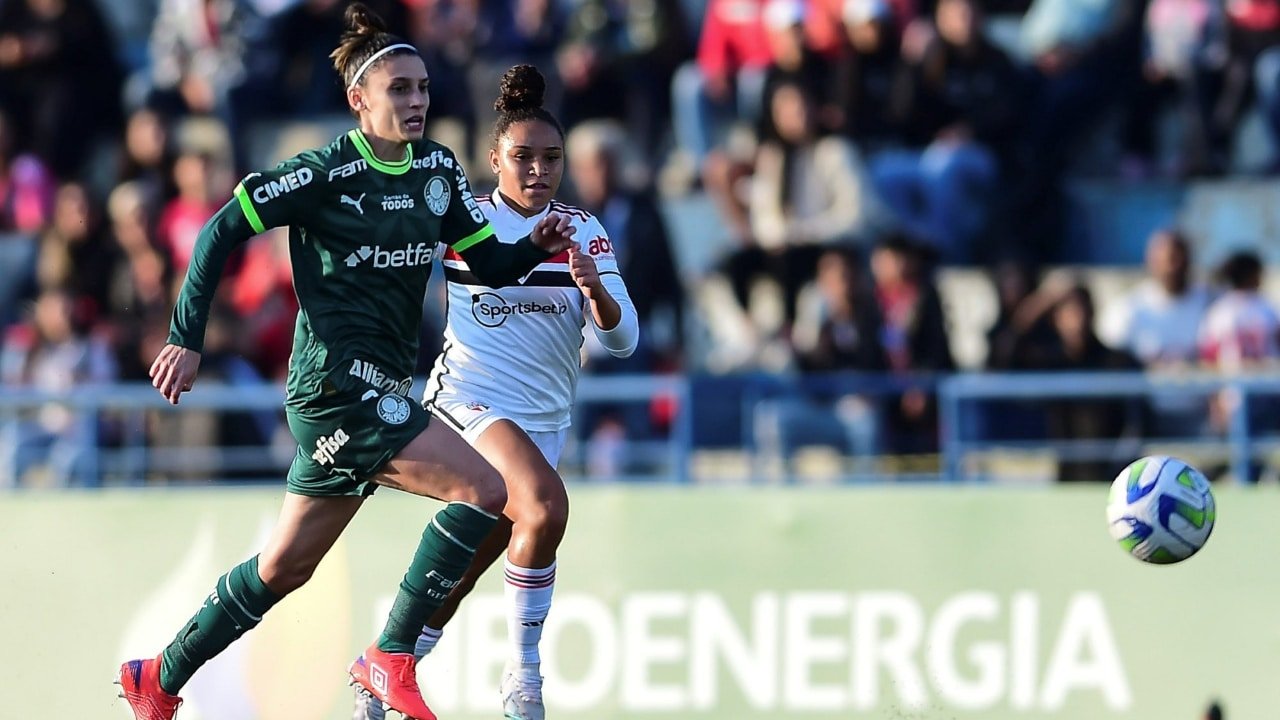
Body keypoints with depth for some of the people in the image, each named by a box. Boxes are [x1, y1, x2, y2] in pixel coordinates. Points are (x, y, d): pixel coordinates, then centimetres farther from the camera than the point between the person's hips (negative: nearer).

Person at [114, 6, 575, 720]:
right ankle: (391, 658, -13)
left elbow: (489, 264, 12)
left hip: (380, 389, 8)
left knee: (286, 565, 14)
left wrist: (537, 246, -8)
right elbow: (222, 230, -8)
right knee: (483, 489, -18)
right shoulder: (325, 173, -11)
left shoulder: (439, 168, 9)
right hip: (339, 382, -8)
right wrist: (187, 336, -11)